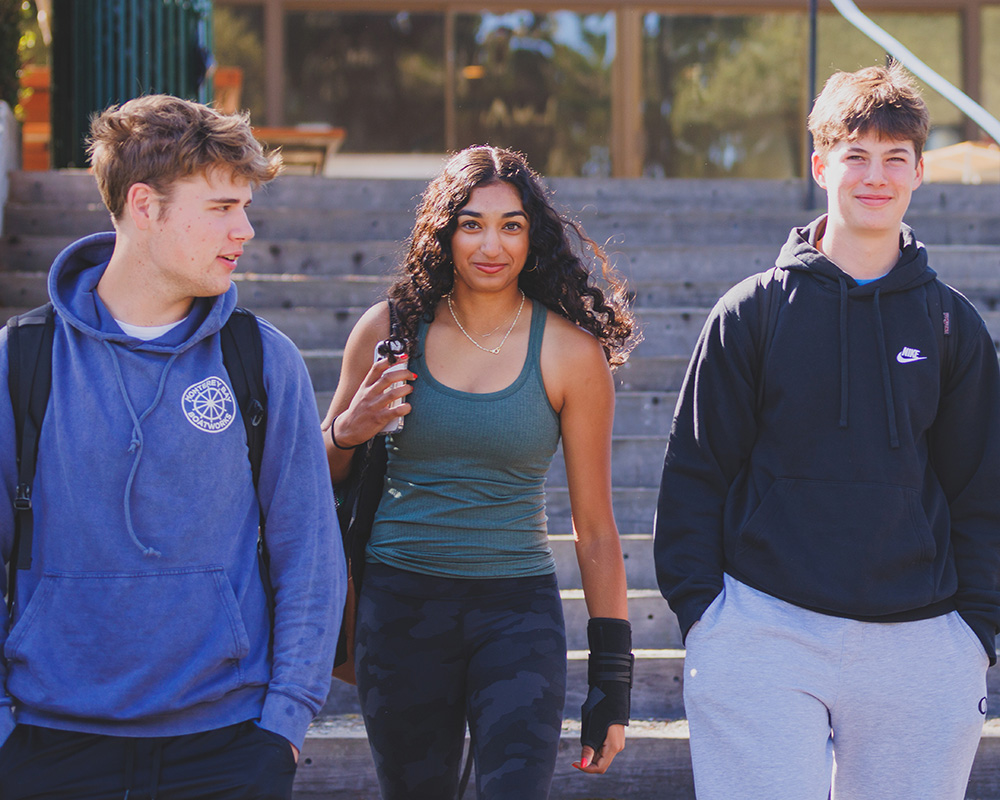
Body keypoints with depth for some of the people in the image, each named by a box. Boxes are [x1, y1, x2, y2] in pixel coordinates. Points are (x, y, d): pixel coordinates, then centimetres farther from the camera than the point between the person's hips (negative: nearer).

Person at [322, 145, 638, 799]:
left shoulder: (570, 351, -2)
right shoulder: (390, 329, 2)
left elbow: (596, 528, 2)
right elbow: (322, 476, 16)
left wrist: (614, 677, 1)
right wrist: (349, 432, -8)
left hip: (518, 605, -2)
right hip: (401, 600, 2)